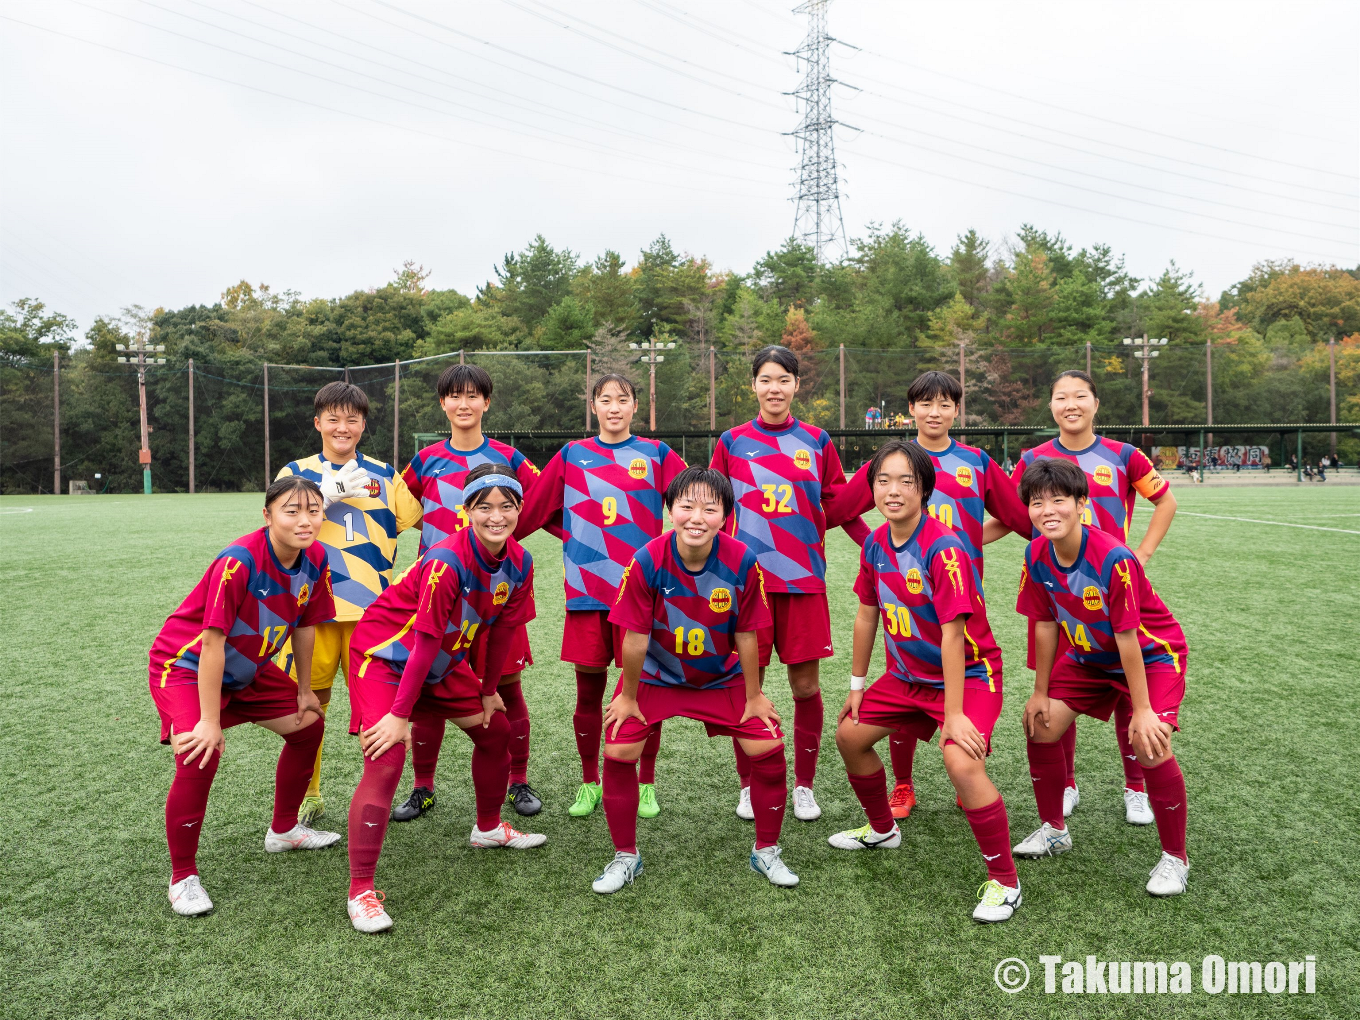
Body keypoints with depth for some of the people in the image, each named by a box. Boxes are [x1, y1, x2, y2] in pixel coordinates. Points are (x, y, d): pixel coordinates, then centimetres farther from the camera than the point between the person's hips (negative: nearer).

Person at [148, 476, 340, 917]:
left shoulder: (315, 558, -13)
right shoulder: (239, 561, -33)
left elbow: (305, 625, 1)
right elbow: (213, 641, -31)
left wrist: (305, 690, 9)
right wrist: (210, 721, -27)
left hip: (249, 669, 8)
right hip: (187, 665, -7)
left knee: (309, 724, 11)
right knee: (200, 758, -25)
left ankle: (283, 830, 32)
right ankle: (182, 878, -5)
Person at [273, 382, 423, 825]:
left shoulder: (383, 475, 11)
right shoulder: (297, 473, 7)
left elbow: (421, 523, 13)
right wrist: (329, 493, -16)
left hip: (372, 606, 1)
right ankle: (308, 796, 21)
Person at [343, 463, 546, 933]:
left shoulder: (519, 563, -11)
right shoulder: (446, 561, -32)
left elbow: (503, 628, 1)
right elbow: (425, 643, -30)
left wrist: (489, 691, 10)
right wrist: (400, 714, -24)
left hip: (445, 661, 8)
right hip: (384, 655, -7)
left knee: (495, 731, 14)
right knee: (387, 758, -19)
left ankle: (489, 828, 40)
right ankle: (360, 892, -13)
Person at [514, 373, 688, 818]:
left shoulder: (656, 455, 5)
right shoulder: (571, 456, 8)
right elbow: (528, 512, 10)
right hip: (587, 592, 1)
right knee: (588, 690, 7)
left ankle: (646, 785, 20)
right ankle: (589, 784, 25)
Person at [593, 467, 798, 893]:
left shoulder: (742, 562, -23)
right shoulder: (648, 562, -26)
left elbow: (747, 637, -13)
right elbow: (635, 637, -16)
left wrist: (753, 697, -3)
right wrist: (628, 697, -6)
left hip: (722, 679, 1)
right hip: (656, 677, -1)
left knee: (769, 747, -7)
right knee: (617, 751, -10)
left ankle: (766, 852, 17)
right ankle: (626, 857, 14)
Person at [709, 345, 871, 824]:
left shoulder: (816, 441, 7)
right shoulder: (733, 441, 6)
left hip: (803, 579, 1)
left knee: (806, 685, 4)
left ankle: (804, 786, 20)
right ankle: (749, 785, 21)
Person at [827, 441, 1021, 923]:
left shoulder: (943, 548, -25)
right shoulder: (876, 545, -3)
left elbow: (952, 633, -27)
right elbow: (867, 615, 8)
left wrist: (953, 715, -27)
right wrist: (856, 686, 13)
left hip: (968, 673, -8)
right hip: (908, 674, 8)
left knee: (962, 762, -28)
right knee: (849, 735, 12)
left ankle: (1004, 882, -9)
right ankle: (882, 829, 38)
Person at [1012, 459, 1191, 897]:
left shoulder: (1113, 558, -32)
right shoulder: (1037, 556, -15)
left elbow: (1127, 637, -27)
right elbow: (1045, 624, -4)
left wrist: (1142, 709, -22)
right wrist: (1040, 692, 1)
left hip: (1152, 653, -6)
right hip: (1089, 655, 6)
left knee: (1150, 745, -22)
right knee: (1040, 725, 0)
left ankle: (1175, 857, 2)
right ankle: (1054, 829, 23)